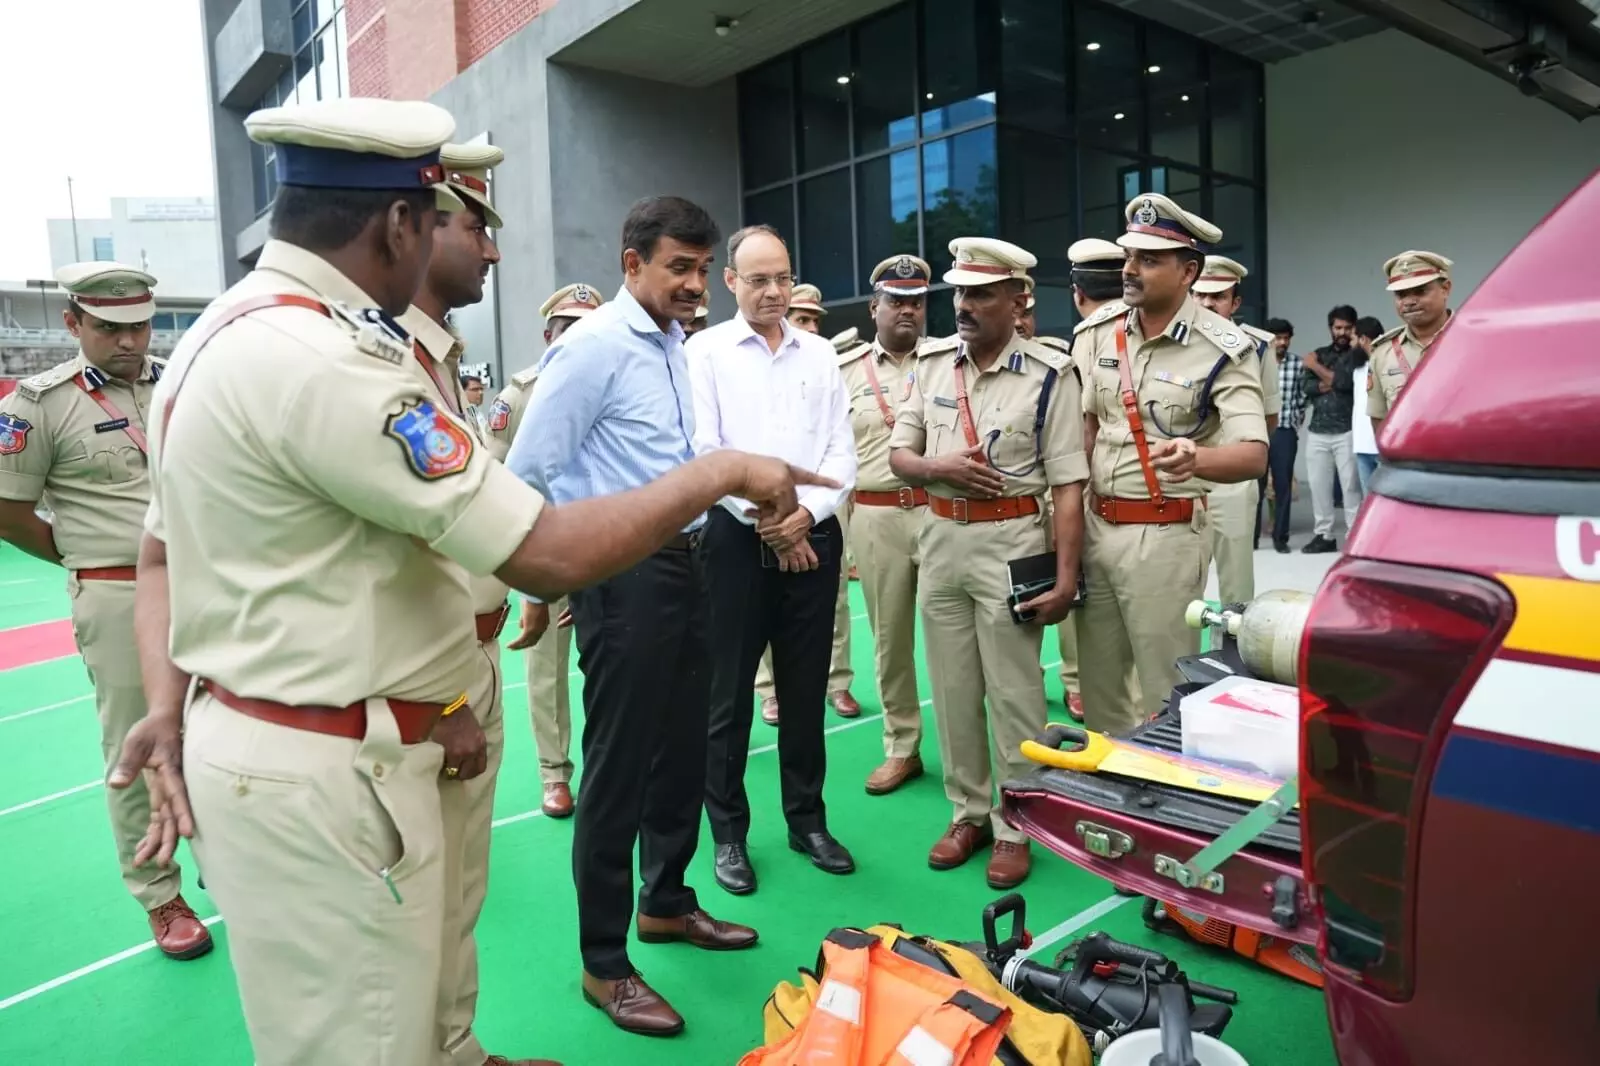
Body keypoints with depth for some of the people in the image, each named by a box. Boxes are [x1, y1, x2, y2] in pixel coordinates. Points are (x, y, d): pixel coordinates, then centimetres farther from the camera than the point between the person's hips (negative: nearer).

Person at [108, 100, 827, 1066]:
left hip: (247, 744, 10)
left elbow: (165, 546, 14)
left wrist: (173, 706, 7)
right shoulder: (327, 356, -23)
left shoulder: (220, 335, 11)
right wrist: (721, 473, -13)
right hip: (325, 774, -10)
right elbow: (548, 553, -25)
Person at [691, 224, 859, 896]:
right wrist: (767, 522, -10)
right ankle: (729, 833, 18)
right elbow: (703, 451, -7)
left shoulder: (820, 354, 11)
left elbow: (842, 451, 6)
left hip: (813, 537, 3)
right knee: (728, 695, 4)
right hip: (736, 537, -3)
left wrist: (806, 515, -10)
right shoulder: (706, 352, 1)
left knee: (806, 691, 11)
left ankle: (807, 820, 25)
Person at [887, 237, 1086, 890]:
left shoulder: (1049, 375, -8)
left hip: (1011, 542, -5)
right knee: (953, 690, 13)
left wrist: (1065, 577, -15)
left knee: (1014, 695, 4)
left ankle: (1015, 828, 19)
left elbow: (1067, 485, -10)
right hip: (941, 538, 5)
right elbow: (898, 455, 8)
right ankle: (969, 813, 29)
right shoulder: (931, 363, 5)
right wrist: (938, 468, -14)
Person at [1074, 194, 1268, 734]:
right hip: (1097, 524, 5)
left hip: (1166, 533, -5)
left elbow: (1253, 455, -20)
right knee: (1097, 680, 16)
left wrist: (1196, 460, -42)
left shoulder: (1223, 348, -12)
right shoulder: (1098, 331, 3)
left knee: (1166, 688, 3)